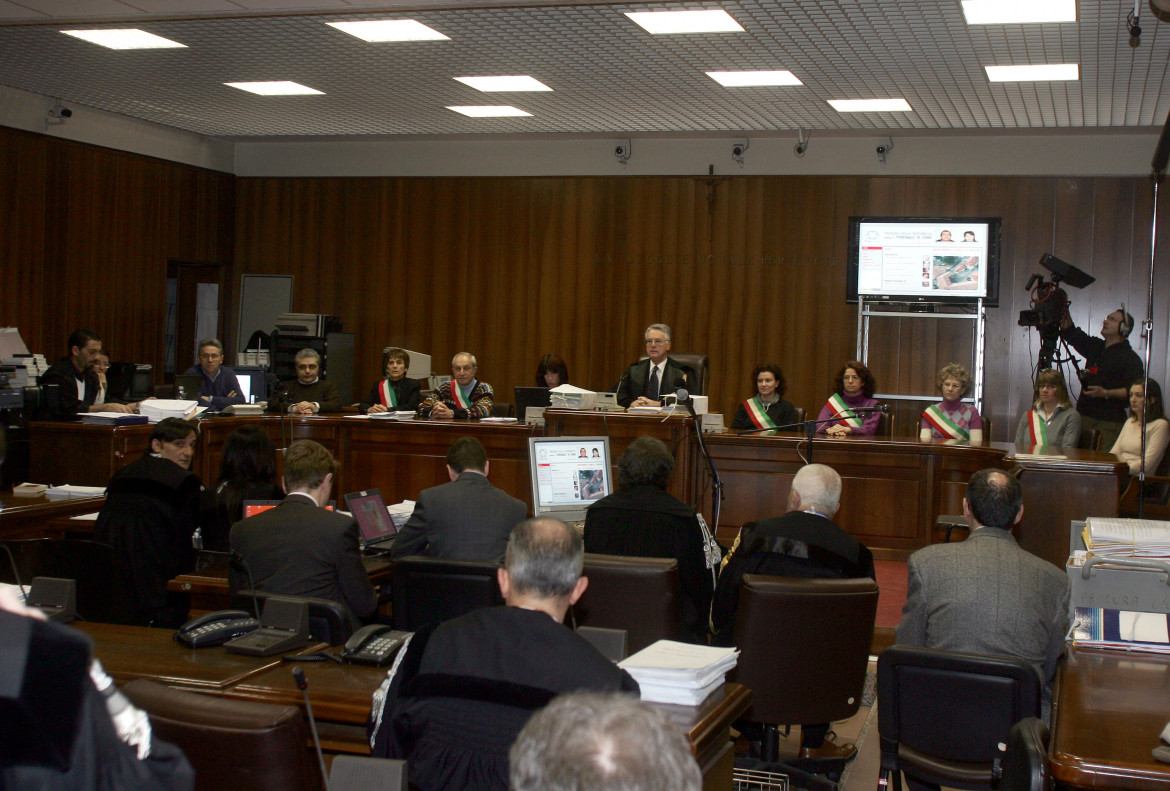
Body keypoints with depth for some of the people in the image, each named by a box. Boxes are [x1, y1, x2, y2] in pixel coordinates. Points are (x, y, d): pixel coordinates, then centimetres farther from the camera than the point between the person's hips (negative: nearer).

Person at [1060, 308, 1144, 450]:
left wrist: (1106, 393, -20)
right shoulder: (1096, 347, 18)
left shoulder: (1130, 358, -4)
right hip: (1084, 416, 7)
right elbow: (1071, 334, 19)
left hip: (1109, 422, -6)